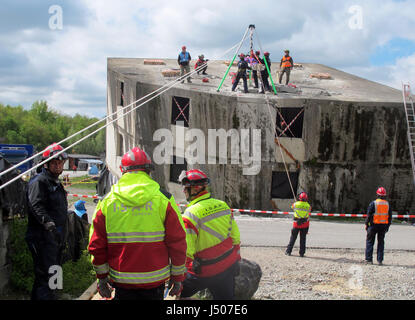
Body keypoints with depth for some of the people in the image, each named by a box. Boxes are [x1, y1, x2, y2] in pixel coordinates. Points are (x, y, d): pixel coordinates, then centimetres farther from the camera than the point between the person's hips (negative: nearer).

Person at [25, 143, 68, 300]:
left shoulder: (56, 183, 21)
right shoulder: (39, 181, -9)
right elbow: (36, 205, -24)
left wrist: (61, 237, 27)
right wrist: (49, 223, -37)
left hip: (55, 238, 10)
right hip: (42, 238, -10)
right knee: (46, 277, -14)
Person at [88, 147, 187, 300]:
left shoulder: (106, 202, -1)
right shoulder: (164, 199, -5)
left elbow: (96, 245, 3)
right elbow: (178, 242, -4)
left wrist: (102, 276, 14)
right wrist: (177, 277, 6)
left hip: (121, 281, 1)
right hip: (155, 280, -1)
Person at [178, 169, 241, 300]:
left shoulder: (191, 214, -20)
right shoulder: (223, 205, 1)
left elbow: (185, 251, -20)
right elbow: (235, 237, 9)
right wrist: (235, 258, 22)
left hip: (205, 273, -6)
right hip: (229, 267, 6)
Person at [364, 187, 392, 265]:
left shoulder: (373, 203, -9)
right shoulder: (387, 204, 4)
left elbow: (369, 215, -9)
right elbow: (390, 216, 8)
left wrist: (366, 224, 0)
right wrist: (388, 226, 14)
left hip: (374, 225, -3)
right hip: (384, 225, 3)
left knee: (370, 241, 6)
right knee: (381, 242, 10)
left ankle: (369, 259, 4)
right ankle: (380, 260, 8)